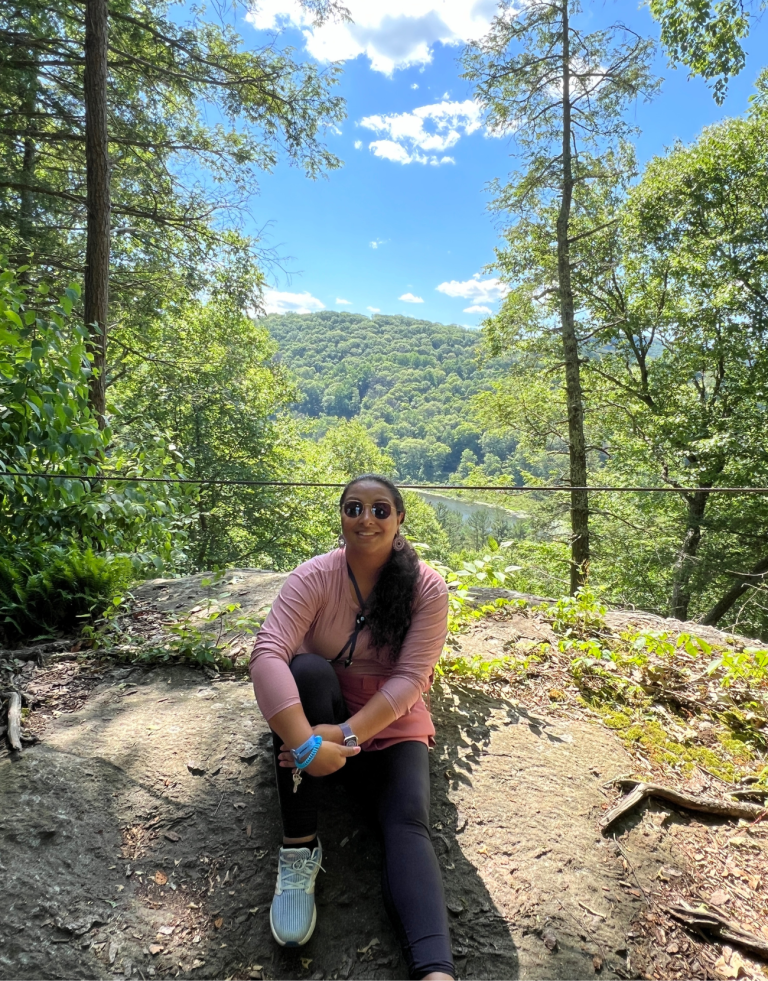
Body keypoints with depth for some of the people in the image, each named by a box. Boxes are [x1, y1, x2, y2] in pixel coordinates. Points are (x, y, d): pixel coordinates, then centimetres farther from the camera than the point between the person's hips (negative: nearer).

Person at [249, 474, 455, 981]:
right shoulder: (315, 576, -16)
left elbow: (411, 678, -20)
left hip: (391, 723, 0)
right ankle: (299, 845, -24)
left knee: (408, 821, -26)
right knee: (308, 668, -32)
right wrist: (306, 744, -41)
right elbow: (268, 654, -29)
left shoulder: (427, 586, -13)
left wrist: (347, 736, -31)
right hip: (316, 715, 0)